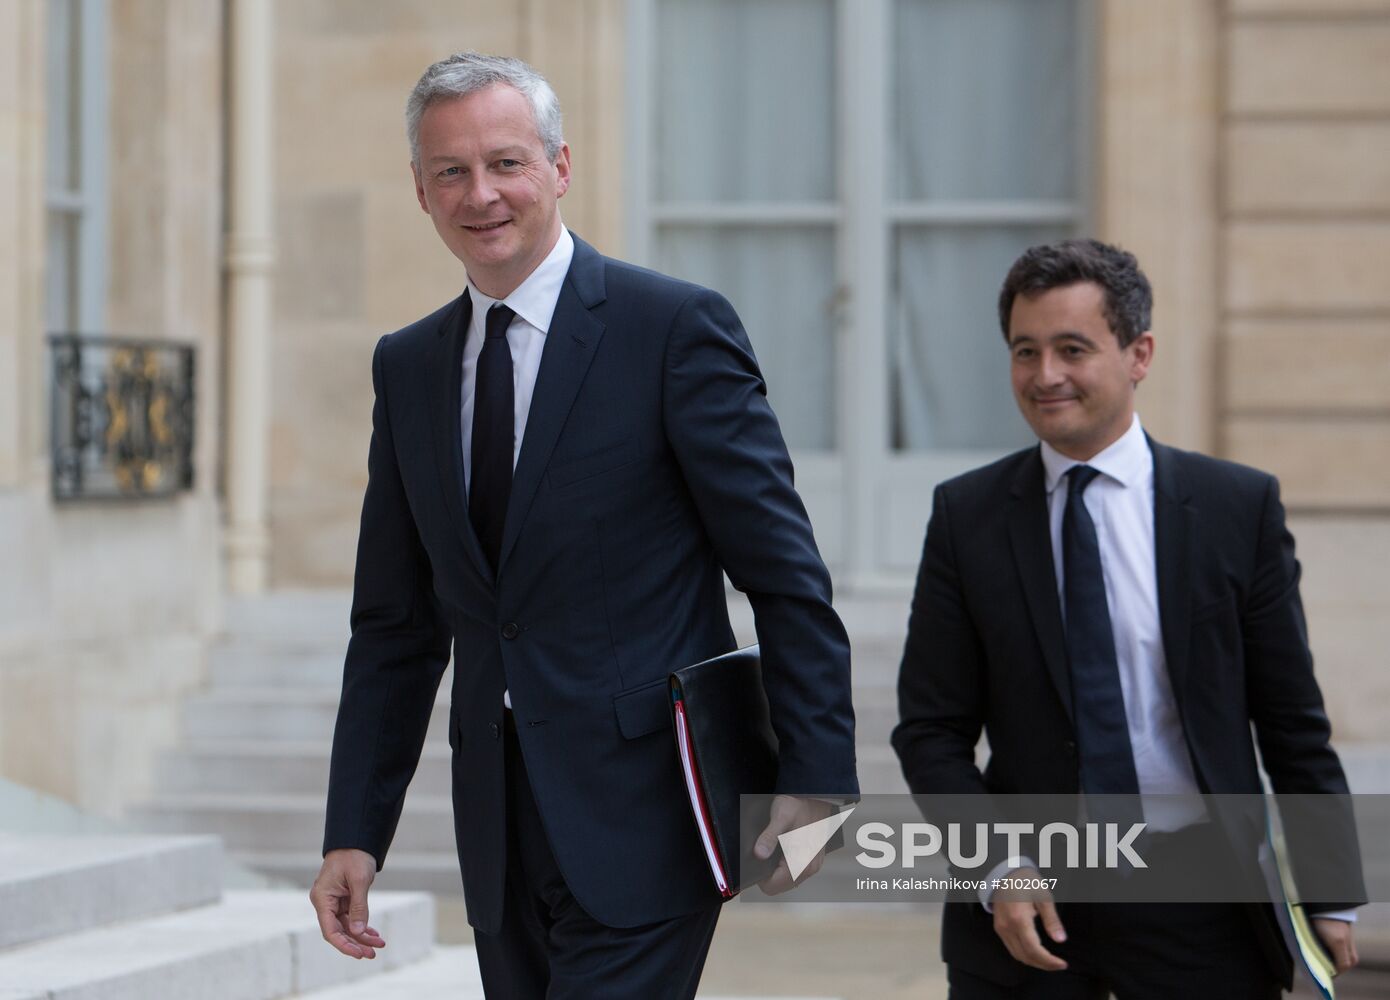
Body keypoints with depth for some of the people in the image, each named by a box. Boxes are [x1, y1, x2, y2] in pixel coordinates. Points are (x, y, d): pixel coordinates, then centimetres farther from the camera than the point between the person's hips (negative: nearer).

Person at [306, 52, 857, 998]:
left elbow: (787, 574, -7)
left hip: (642, 822, -6)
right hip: (502, 833, 6)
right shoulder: (409, 366, 11)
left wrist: (814, 780, -12)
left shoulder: (676, 327, -7)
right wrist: (354, 832, 8)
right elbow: (395, 626, 14)